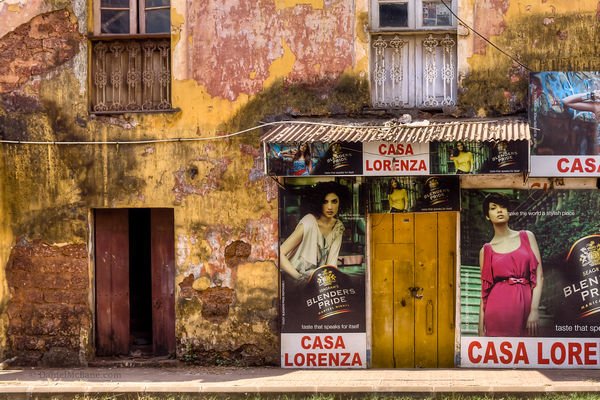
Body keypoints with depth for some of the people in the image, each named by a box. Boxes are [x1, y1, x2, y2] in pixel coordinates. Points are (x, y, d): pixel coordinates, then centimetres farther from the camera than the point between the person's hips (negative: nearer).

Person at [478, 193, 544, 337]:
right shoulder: (486, 250, 8)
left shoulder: (527, 237, 9)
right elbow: (484, 290, 7)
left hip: (524, 305, 1)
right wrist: (481, 327, 1)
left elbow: (539, 276, 2)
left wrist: (534, 309, -10)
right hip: (498, 309, 0)